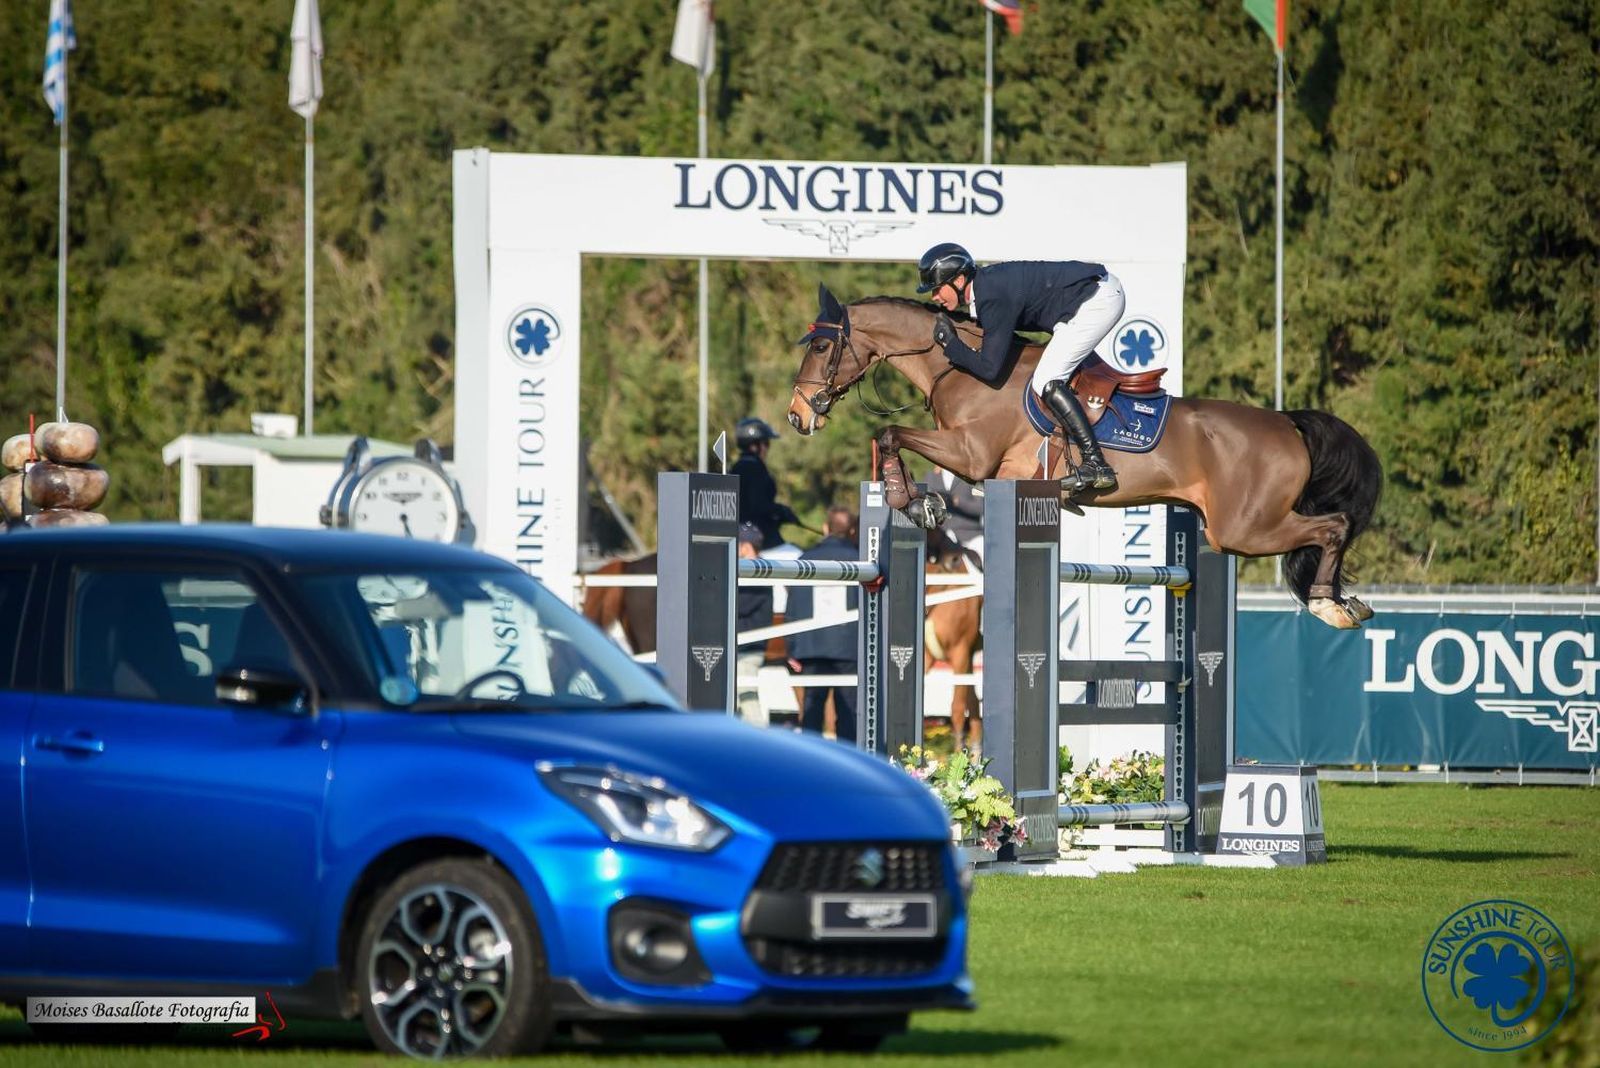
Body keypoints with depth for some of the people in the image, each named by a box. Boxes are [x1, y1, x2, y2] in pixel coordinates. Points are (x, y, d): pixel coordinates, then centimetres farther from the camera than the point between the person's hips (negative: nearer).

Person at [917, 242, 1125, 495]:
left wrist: (949, 343, -11)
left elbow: (990, 369, -22)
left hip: (1098, 298, -10)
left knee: (1046, 382, -15)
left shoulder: (993, 301, -23)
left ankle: (1096, 464, -19)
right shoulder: (985, 282, 6)